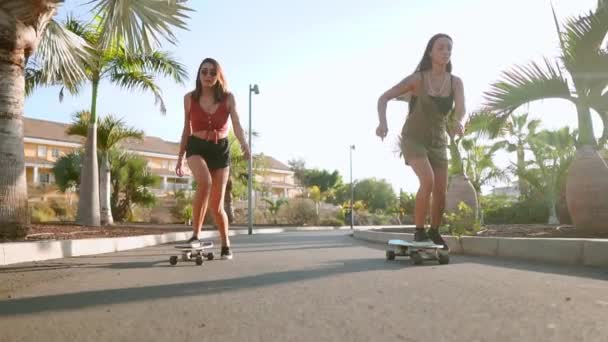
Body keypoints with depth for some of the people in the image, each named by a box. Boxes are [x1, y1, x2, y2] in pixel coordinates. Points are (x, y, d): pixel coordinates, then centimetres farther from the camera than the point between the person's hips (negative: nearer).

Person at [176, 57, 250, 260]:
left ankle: (225, 244, 23)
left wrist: (244, 145, -35)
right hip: (197, 148, 0)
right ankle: (195, 233, -19)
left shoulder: (228, 98, -3)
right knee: (205, 182, -33)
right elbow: (187, 129, 9)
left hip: (221, 150, 0)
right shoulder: (190, 98, 2)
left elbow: (236, 125, -15)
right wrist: (180, 158, 10)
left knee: (217, 205, 1)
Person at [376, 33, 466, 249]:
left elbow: (461, 110, -21)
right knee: (428, 181, -27)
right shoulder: (417, 79, -13)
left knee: (441, 193, 0)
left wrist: (459, 123, -46)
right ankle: (419, 231, -12)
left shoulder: (456, 82, -5)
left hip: (438, 142, 4)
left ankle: (434, 232, 26)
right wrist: (382, 122, -29)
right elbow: (384, 98, -10)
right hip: (414, 139, -4)